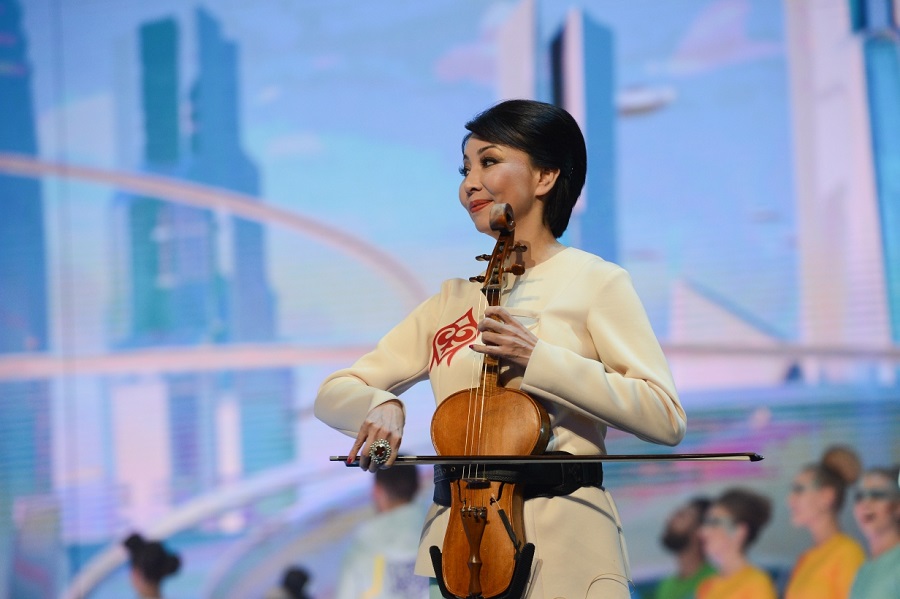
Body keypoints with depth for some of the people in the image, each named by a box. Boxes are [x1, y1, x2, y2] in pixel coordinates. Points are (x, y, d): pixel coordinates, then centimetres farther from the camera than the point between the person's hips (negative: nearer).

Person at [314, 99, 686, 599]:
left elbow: (666, 416, -12)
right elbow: (334, 393, 11)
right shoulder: (452, 300, 13)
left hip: (566, 550, -4)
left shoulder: (594, 281, -1)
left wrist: (539, 360, -18)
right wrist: (379, 406, -12)